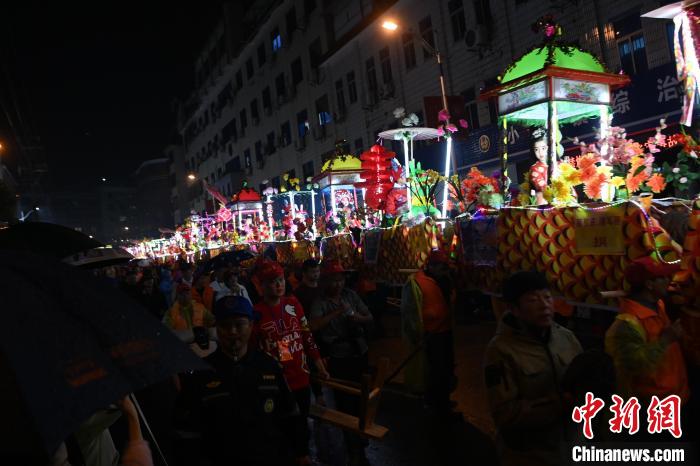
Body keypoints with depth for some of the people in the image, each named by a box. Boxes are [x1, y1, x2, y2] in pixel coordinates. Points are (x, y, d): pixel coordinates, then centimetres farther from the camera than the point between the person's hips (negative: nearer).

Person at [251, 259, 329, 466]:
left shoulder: (293, 304, -1)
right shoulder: (255, 313, -14)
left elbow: (307, 337, 6)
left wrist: (320, 367, 8)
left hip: (300, 377, 4)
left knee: (301, 420, 20)